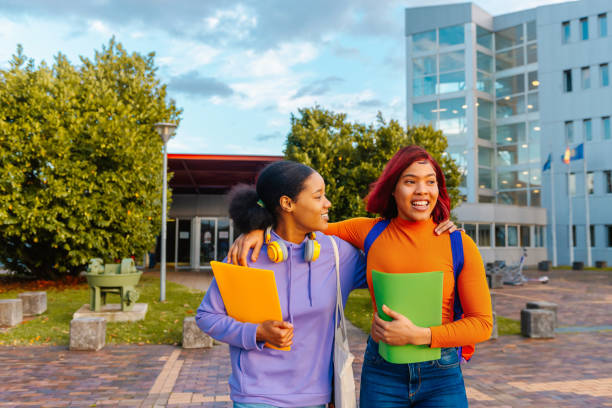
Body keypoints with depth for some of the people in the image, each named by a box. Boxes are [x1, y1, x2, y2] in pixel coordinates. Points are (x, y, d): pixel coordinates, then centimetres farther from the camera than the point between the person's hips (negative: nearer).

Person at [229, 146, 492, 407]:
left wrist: (417, 335, -17)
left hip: (441, 379, -1)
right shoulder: (369, 232, -1)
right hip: (382, 375, 1)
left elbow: (482, 323, -5)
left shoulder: (460, 244, -6)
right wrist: (259, 228, -8)